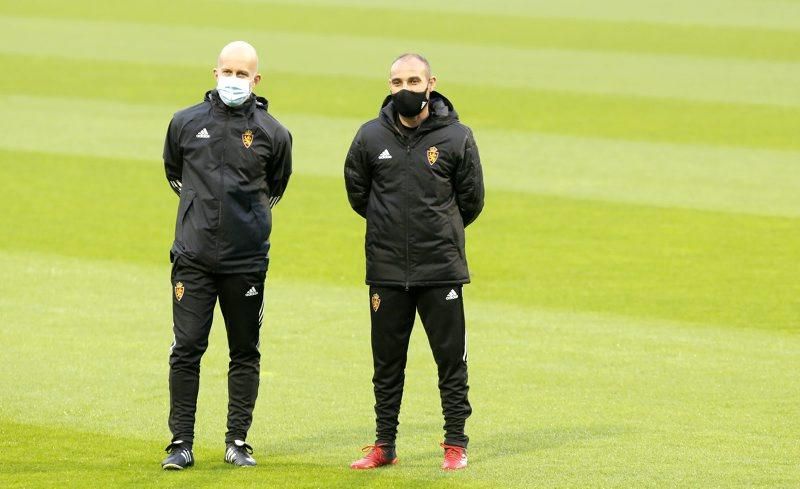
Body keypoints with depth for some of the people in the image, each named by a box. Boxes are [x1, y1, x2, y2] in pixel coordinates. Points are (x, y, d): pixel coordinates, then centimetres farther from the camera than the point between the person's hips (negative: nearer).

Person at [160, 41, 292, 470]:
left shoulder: (272, 133, 0)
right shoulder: (186, 123, 1)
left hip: (247, 261, 0)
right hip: (193, 257, 0)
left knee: (245, 353, 7)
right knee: (186, 349, -3)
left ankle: (238, 441, 16)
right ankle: (181, 443, 3)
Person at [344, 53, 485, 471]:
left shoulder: (456, 138, -3)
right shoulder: (370, 137, 1)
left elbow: (471, 200, 7)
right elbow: (357, 193, 15)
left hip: (441, 268, -2)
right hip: (386, 270, 2)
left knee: (451, 359, 2)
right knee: (387, 362, 9)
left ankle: (456, 444, 11)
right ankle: (384, 444, 16)